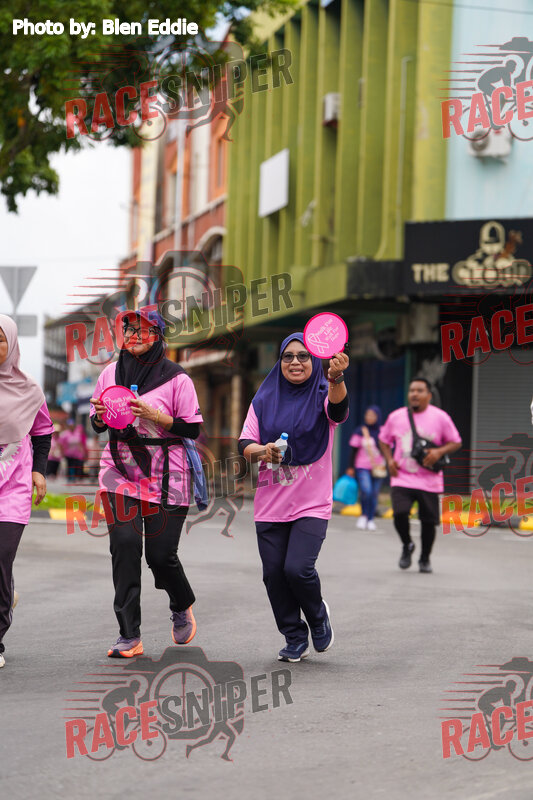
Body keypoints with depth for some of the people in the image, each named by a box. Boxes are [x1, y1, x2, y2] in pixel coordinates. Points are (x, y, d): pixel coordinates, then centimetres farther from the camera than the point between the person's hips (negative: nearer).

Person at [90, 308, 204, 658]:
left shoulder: (176, 378, -3)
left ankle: (183, 607, 29)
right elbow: (98, 425, 18)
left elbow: (192, 429, -5)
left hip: (164, 475, -3)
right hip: (120, 471, 3)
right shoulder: (111, 373, 10)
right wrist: (101, 416, -5)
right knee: (124, 545, -10)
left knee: (161, 553, -4)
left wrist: (153, 416, -17)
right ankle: (130, 636, -6)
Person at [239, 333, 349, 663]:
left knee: (298, 568, -17)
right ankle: (295, 639, 20)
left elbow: (339, 408, -27)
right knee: (274, 574, 1)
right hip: (270, 504, 3)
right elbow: (245, 444, 3)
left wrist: (337, 377, -49)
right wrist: (262, 451, -20)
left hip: (312, 504, -3)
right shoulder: (264, 400, 7)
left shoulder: (322, 396, -3)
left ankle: (318, 616, 15)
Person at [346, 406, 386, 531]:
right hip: (362, 467, -2)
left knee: (374, 494, 3)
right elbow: (354, 451, 6)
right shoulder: (360, 431, 2)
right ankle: (363, 515, 1)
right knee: (365, 491, -20)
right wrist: (351, 468, 4)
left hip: (378, 468, 2)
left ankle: (371, 520, 17)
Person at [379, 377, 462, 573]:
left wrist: (439, 452, -14)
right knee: (399, 513, -18)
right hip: (402, 478, 1)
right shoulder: (396, 417, 5)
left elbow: (456, 442, 5)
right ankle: (407, 545, 12)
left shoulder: (440, 417, -1)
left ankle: (425, 558, 26)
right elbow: (384, 440, 19)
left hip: (429, 481, -1)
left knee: (428, 521, 2)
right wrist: (389, 460, 2)